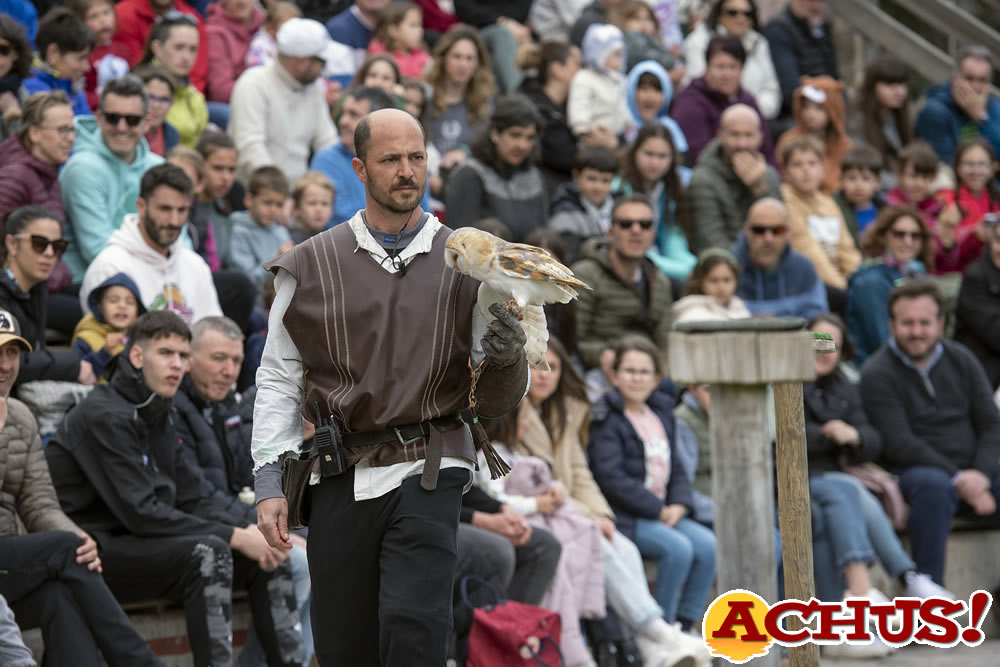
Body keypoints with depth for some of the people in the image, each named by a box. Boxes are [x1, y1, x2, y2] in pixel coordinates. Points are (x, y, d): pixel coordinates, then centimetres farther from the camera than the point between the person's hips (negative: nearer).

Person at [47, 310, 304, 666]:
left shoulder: (159, 417, 15)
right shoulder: (105, 416, -15)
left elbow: (192, 503, 12)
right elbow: (140, 513, -22)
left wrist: (248, 531, -8)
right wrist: (234, 536, -21)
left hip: (144, 544, 9)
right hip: (96, 549, -9)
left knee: (270, 558, -1)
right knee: (208, 552, -32)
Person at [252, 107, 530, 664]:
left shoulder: (464, 264, 7)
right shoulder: (311, 266, 8)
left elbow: (499, 400, 8)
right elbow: (279, 380, 10)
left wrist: (507, 357, -16)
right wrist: (269, 482, 2)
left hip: (426, 476, -1)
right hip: (339, 476, 2)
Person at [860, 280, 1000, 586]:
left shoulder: (962, 360, 12)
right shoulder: (878, 375, -4)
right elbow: (898, 444, -12)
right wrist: (957, 479, -20)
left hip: (975, 472, 5)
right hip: (916, 471, -5)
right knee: (933, 485, -38)